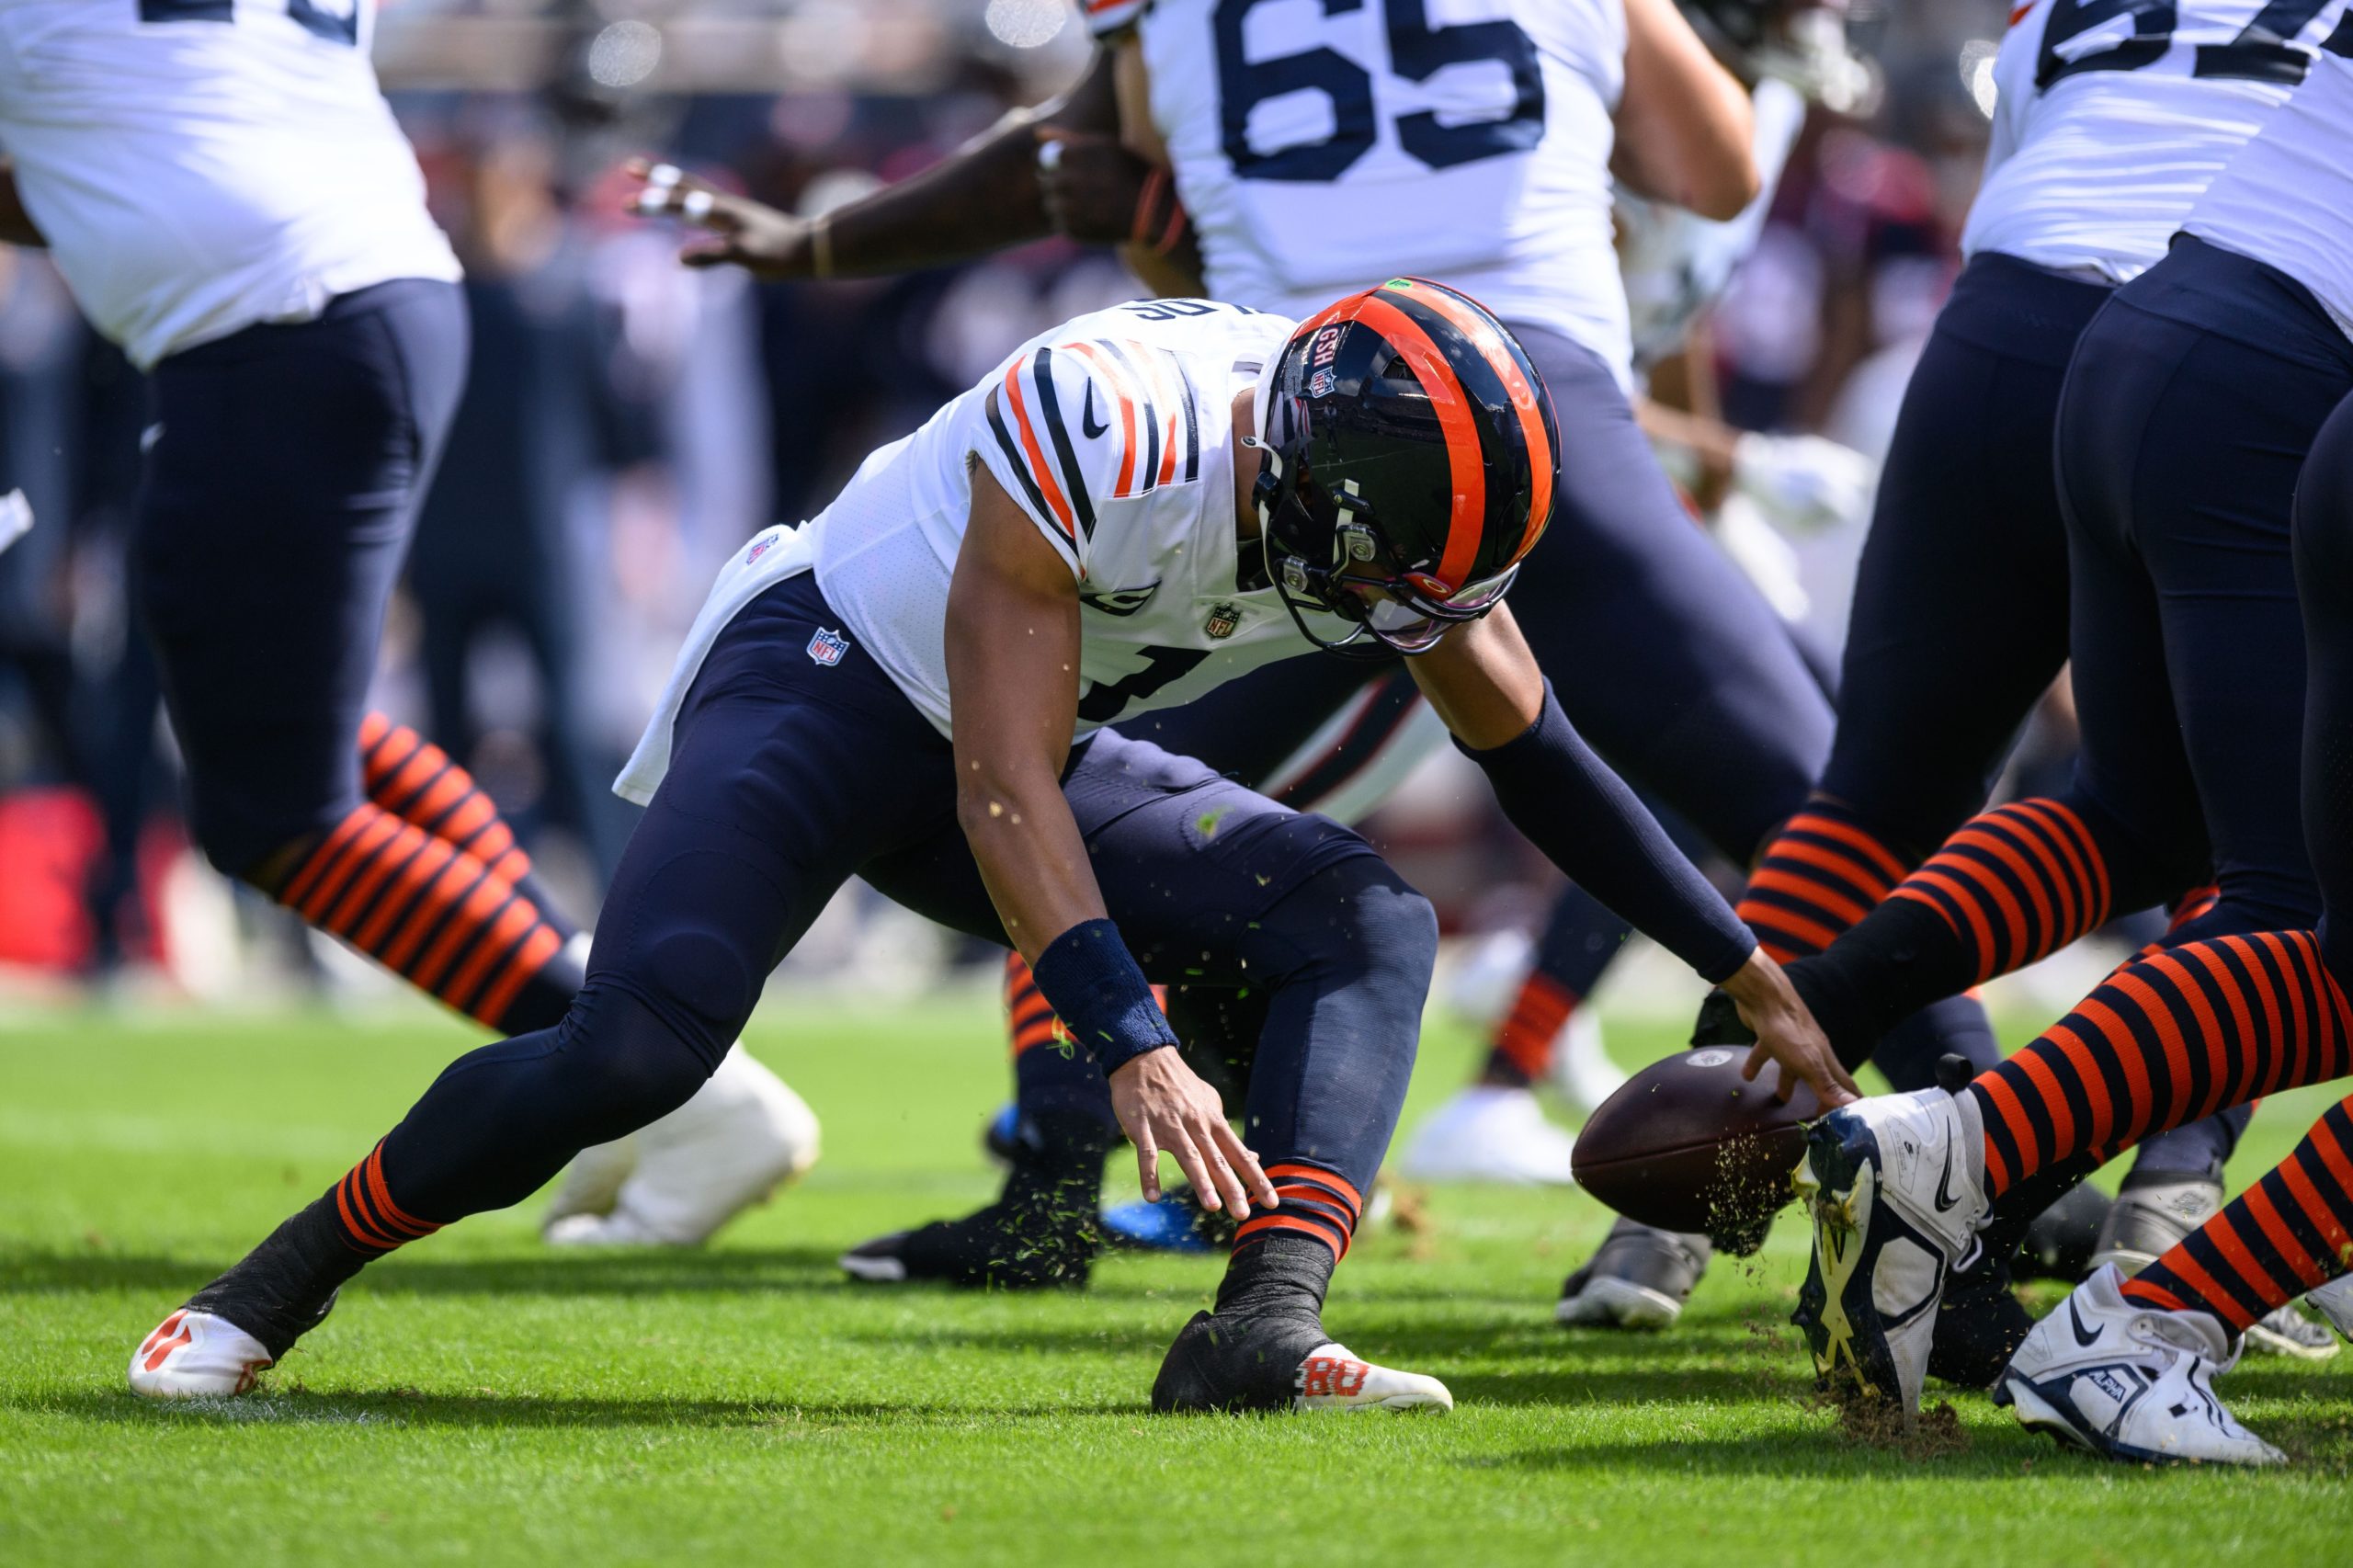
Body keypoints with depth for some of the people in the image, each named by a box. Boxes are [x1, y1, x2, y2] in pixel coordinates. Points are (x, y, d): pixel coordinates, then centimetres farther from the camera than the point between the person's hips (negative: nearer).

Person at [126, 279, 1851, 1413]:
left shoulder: (1386, 497, -13)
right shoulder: (1102, 430, -34)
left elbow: (1536, 755, 4)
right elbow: (1002, 793, -34)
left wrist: (1751, 974, 6)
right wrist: (1135, 1048, -43)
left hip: (1043, 748, 7)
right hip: (832, 676, -7)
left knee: (1369, 921, -14)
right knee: (636, 1045, -26)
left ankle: (1264, 1332, -30)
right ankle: (276, 1283, -7)